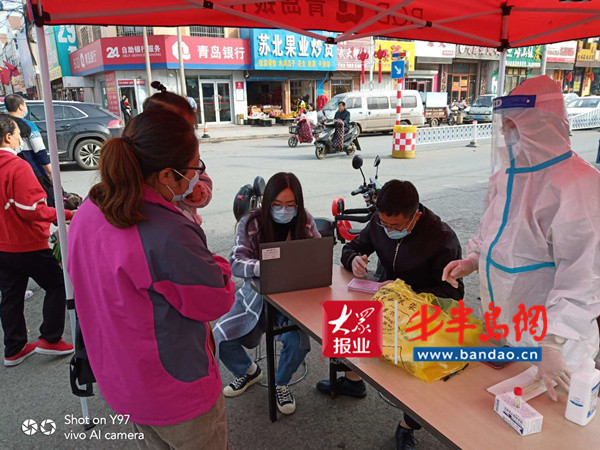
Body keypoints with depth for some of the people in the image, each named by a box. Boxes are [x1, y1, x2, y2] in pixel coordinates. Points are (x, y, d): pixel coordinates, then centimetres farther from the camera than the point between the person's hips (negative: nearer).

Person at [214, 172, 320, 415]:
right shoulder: (250, 223, -12)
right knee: (221, 336, -12)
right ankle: (248, 371, 23)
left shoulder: (305, 222, -6)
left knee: (298, 342, -25)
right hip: (255, 294, 1)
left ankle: (281, 383, 11)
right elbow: (236, 263, -18)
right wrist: (262, 266, -40)